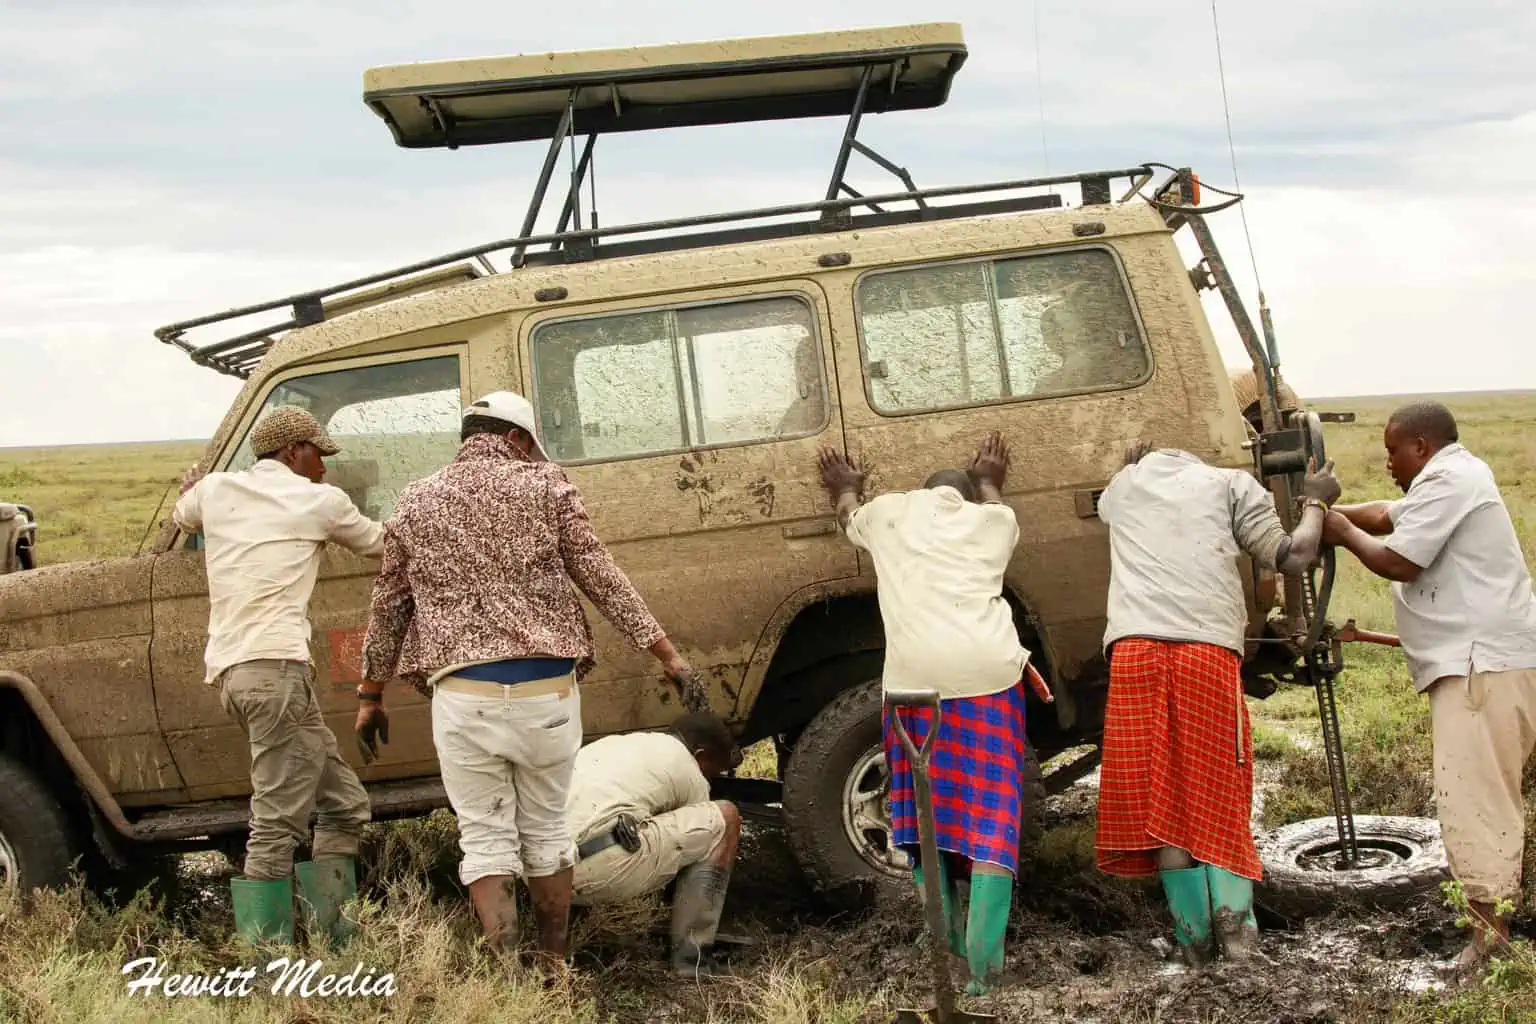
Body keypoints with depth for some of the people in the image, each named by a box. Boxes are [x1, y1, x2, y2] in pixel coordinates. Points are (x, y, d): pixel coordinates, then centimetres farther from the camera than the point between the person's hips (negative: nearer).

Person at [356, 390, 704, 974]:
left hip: (463, 694, 0)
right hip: (546, 688, 0)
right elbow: (603, 580, 2)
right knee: (545, 830, 15)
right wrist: (668, 656, 5)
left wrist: (370, 696, 25)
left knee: (486, 838, 7)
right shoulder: (545, 486, 5)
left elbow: (387, 610, 15)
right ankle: (554, 966, 24)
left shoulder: (415, 504, 11)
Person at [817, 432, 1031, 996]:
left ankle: (945, 940, 15)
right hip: (990, 670, 0)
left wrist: (845, 490, 61)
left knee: (925, 803, 16)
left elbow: (850, 517, 41)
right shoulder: (995, 519, 19)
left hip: (916, 674, 0)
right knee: (991, 812, 2)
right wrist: (988, 481, 63)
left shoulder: (890, 511, 18)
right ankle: (982, 961, -7)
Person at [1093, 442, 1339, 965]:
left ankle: (1193, 935, 8)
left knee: (1157, 794, 6)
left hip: (1134, 645, 1)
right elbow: (1292, 556, 10)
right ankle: (1234, 921, 2)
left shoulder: (1126, 483, 25)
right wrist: (1316, 502, 27)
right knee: (1217, 788, 12)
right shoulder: (1232, 483, 17)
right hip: (1210, 648, -1)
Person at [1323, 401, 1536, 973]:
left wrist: (1345, 534, 2)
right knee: (1487, 792, 14)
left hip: (1484, 664, -11)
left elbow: (1397, 561, -14)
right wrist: (1334, 511, 9)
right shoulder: (1454, 477, 22)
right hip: (1478, 659, 11)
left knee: (1471, 796, -15)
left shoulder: (1445, 480, -12)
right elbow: (1388, 515, 24)